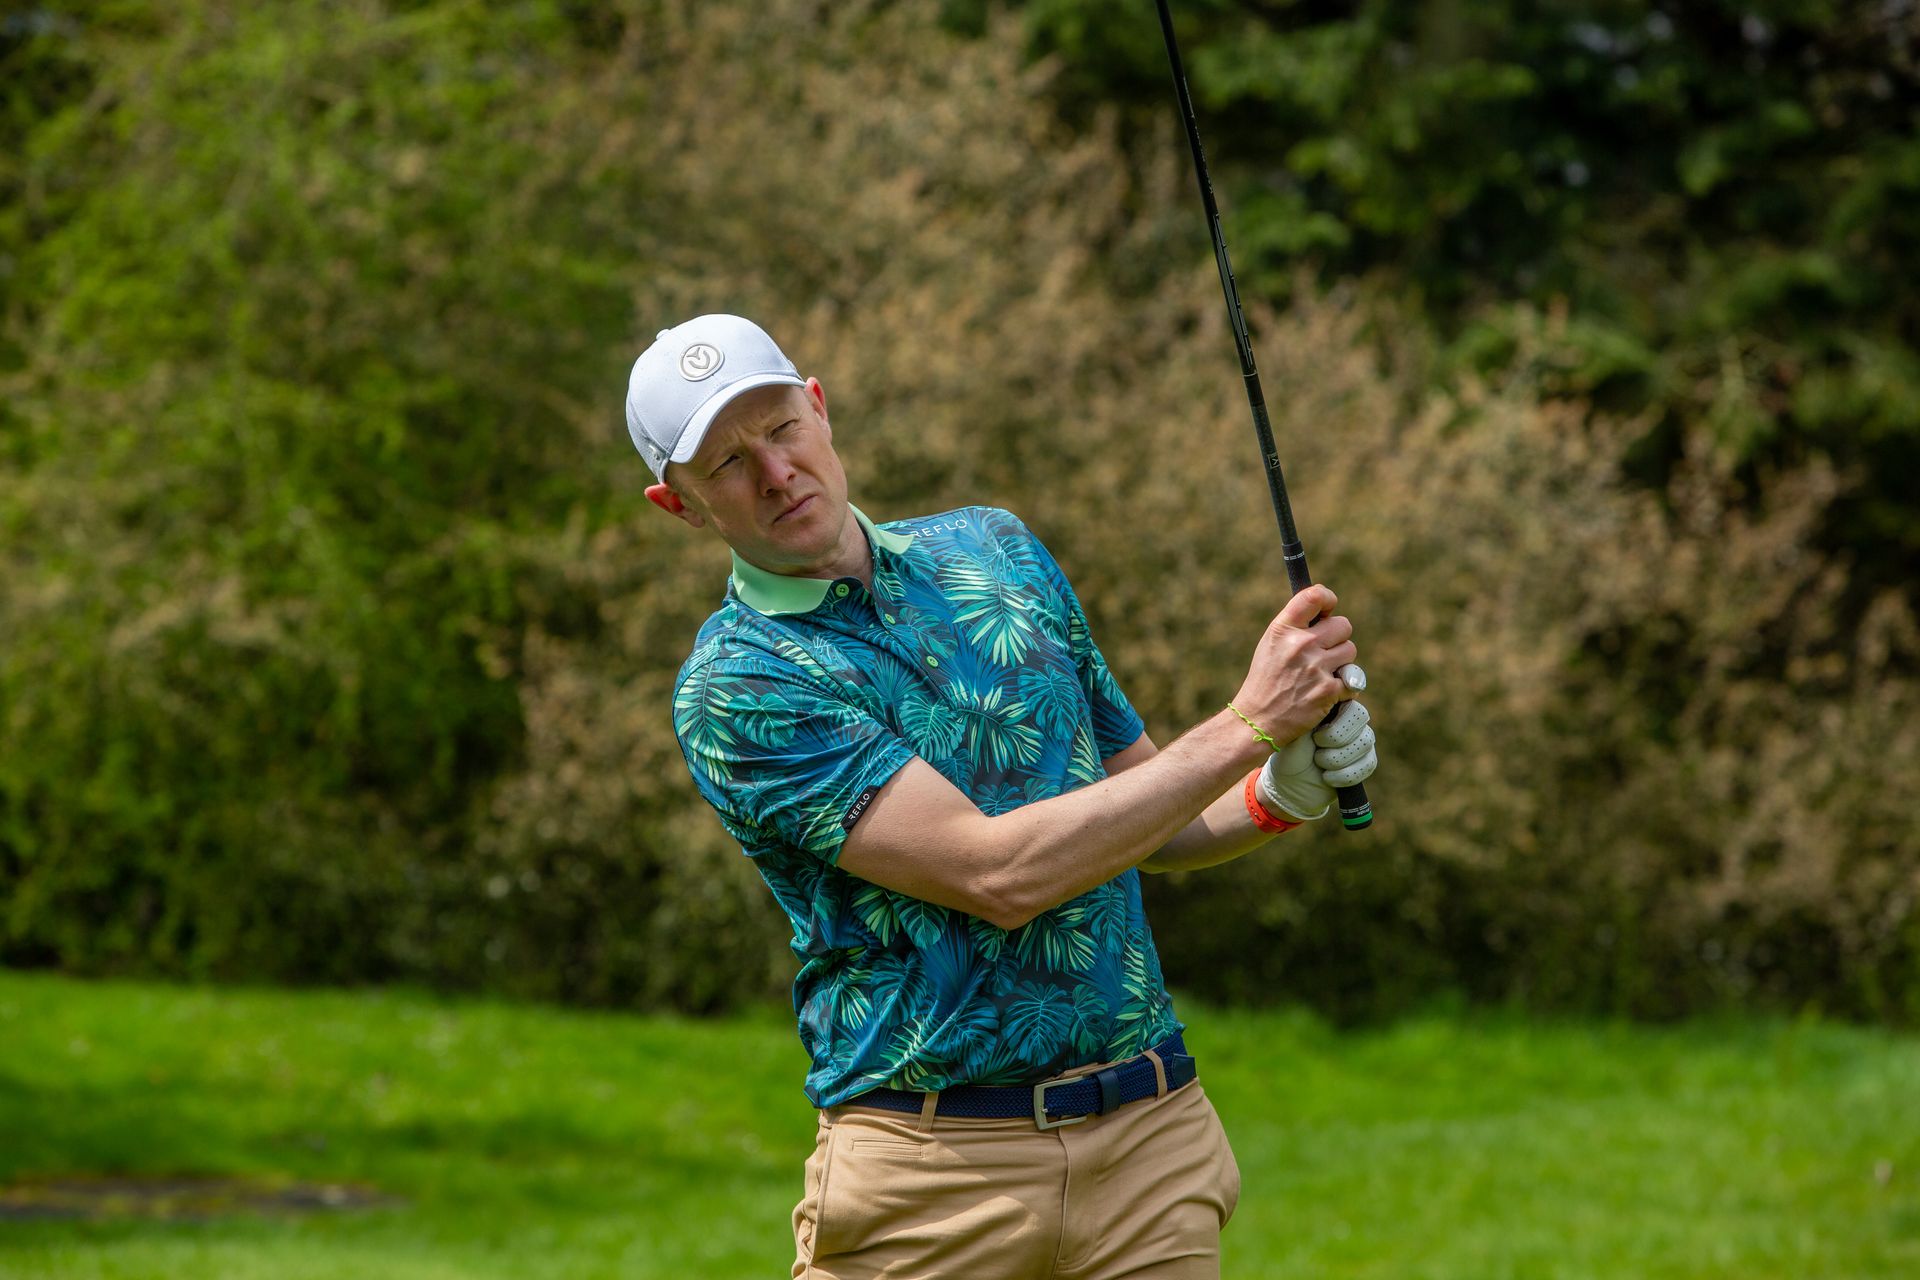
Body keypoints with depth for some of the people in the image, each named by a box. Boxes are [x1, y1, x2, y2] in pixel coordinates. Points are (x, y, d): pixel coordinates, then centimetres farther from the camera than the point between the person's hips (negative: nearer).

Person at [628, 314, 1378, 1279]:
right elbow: (998, 876, -18)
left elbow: (1150, 824, 19)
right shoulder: (734, 687, -9)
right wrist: (1250, 723, -16)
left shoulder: (995, 549, 11)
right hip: (932, 1161, -4)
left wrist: (1286, 792, -1)